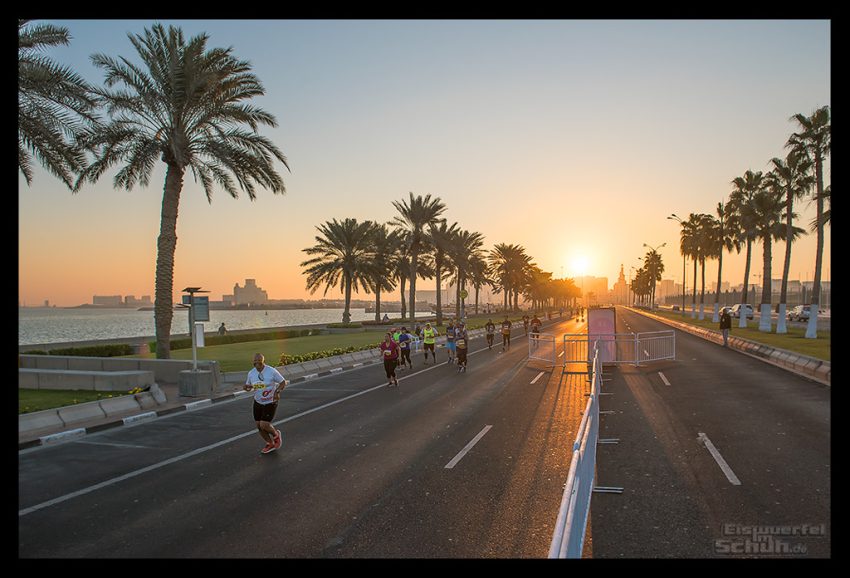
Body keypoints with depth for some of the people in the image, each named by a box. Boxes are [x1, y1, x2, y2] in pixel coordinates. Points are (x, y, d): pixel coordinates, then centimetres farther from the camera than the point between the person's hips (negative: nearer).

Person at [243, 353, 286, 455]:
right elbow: (248, 385, 10)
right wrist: (246, 387, -14)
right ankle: (270, 444, 33)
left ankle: (276, 434, 21)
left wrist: (277, 391, -26)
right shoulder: (251, 373, -6)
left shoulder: (272, 371, -19)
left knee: (264, 425, -13)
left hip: (270, 403, -5)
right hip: (258, 402, 5)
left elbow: (283, 382, -8)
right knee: (259, 426, 9)